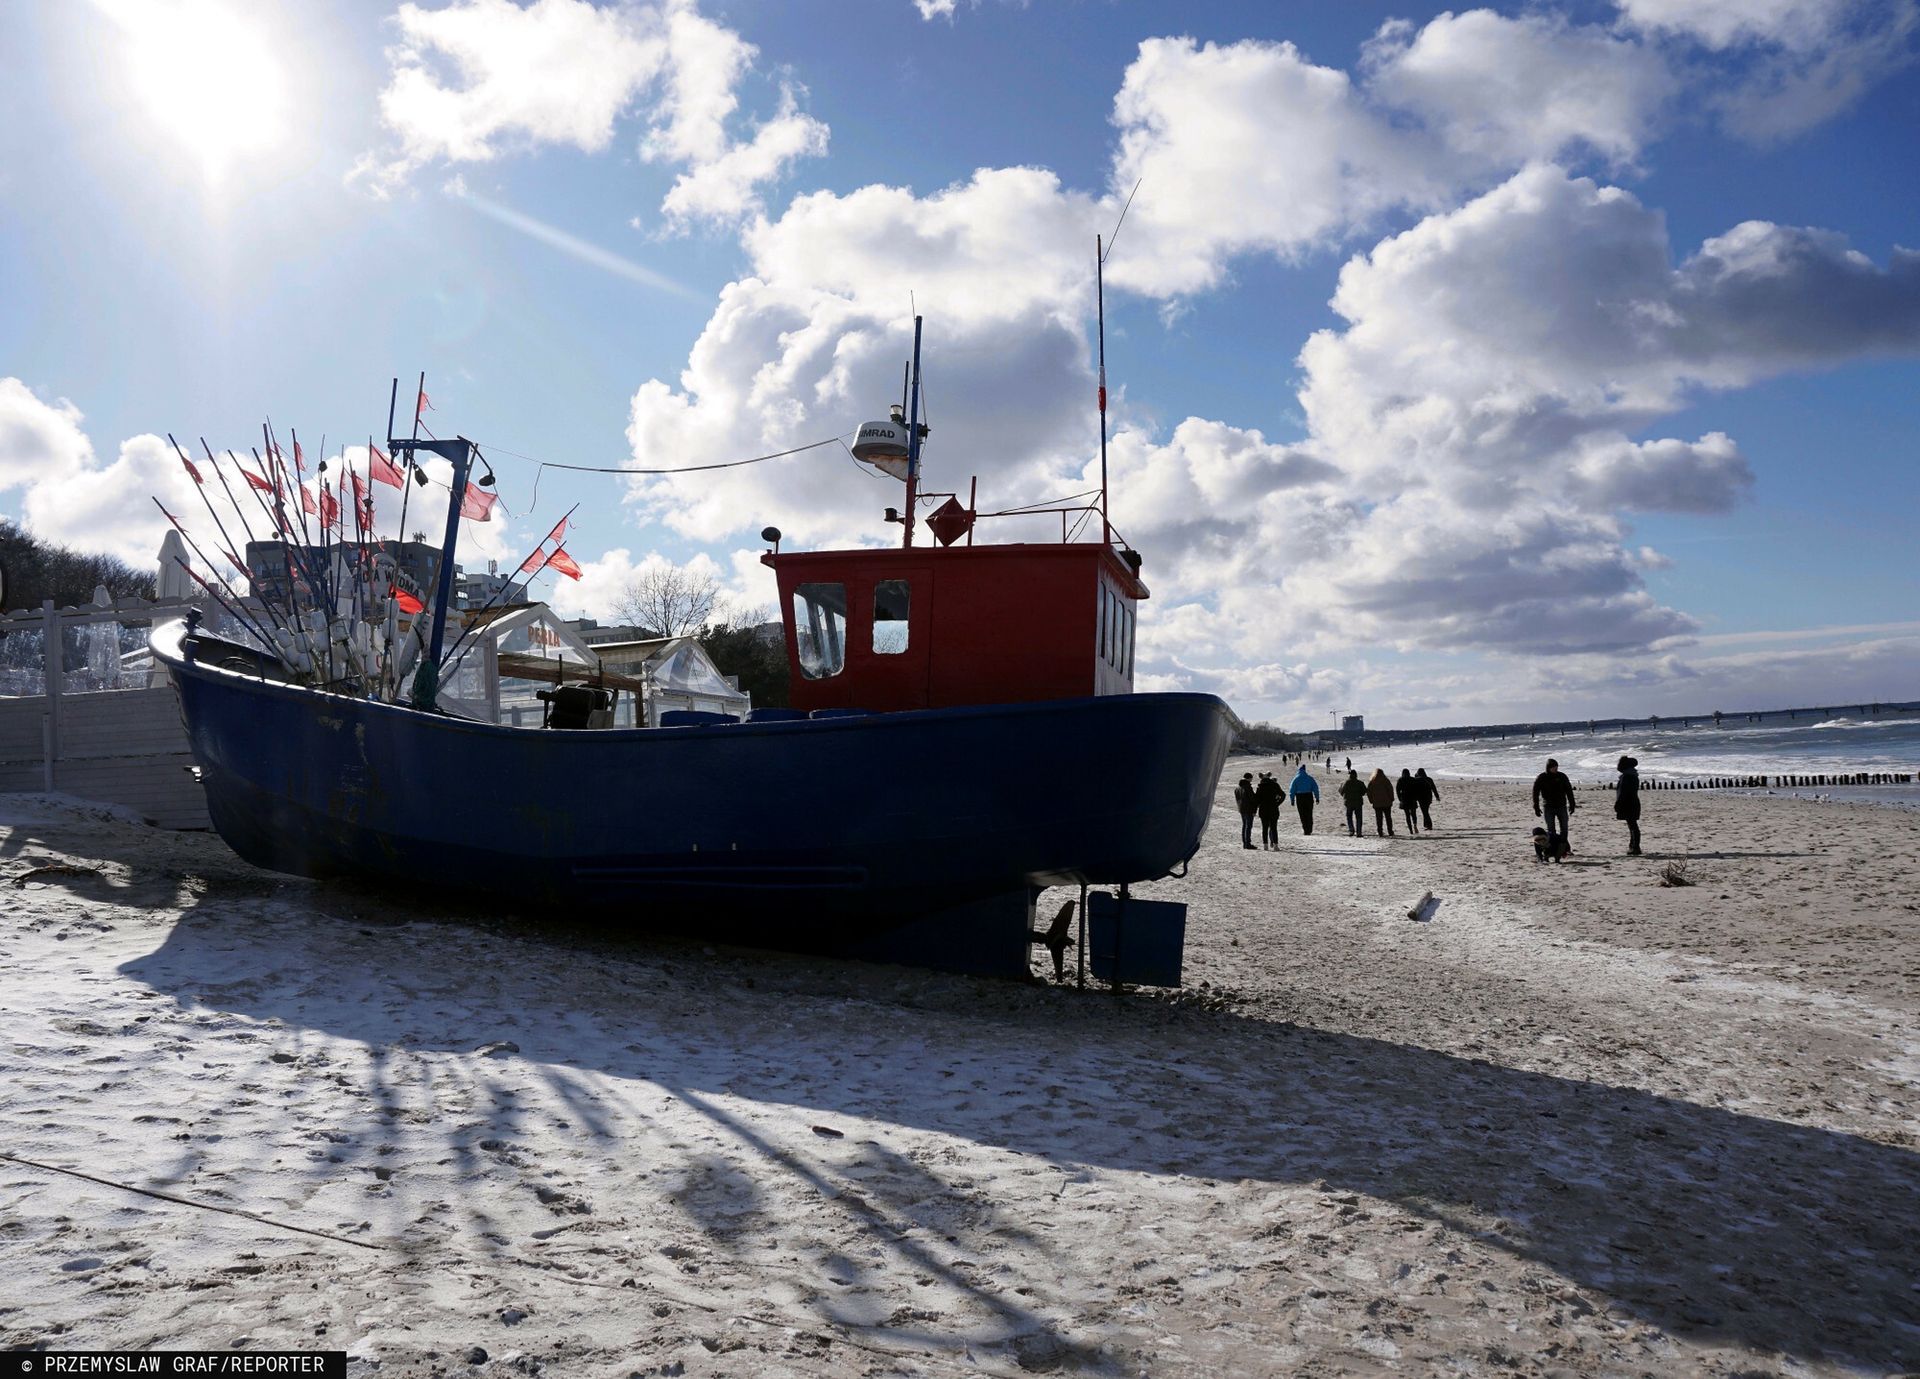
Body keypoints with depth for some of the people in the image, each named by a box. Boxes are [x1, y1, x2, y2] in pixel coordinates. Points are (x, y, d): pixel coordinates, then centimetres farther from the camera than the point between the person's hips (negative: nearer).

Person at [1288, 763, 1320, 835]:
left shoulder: (1296, 779, -1)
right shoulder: (1309, 778, 2)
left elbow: (1292, 790, -3)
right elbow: (1316, 788, -1)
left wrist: (1292, 800, 1)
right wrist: (1317, 798, 3)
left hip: (1300, 798, -1)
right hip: (1309, 797, 1)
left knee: (1303, 815, 4)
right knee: (1309, 814, 11)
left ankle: (1305, 830, -3)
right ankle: (1309, 830, 9)